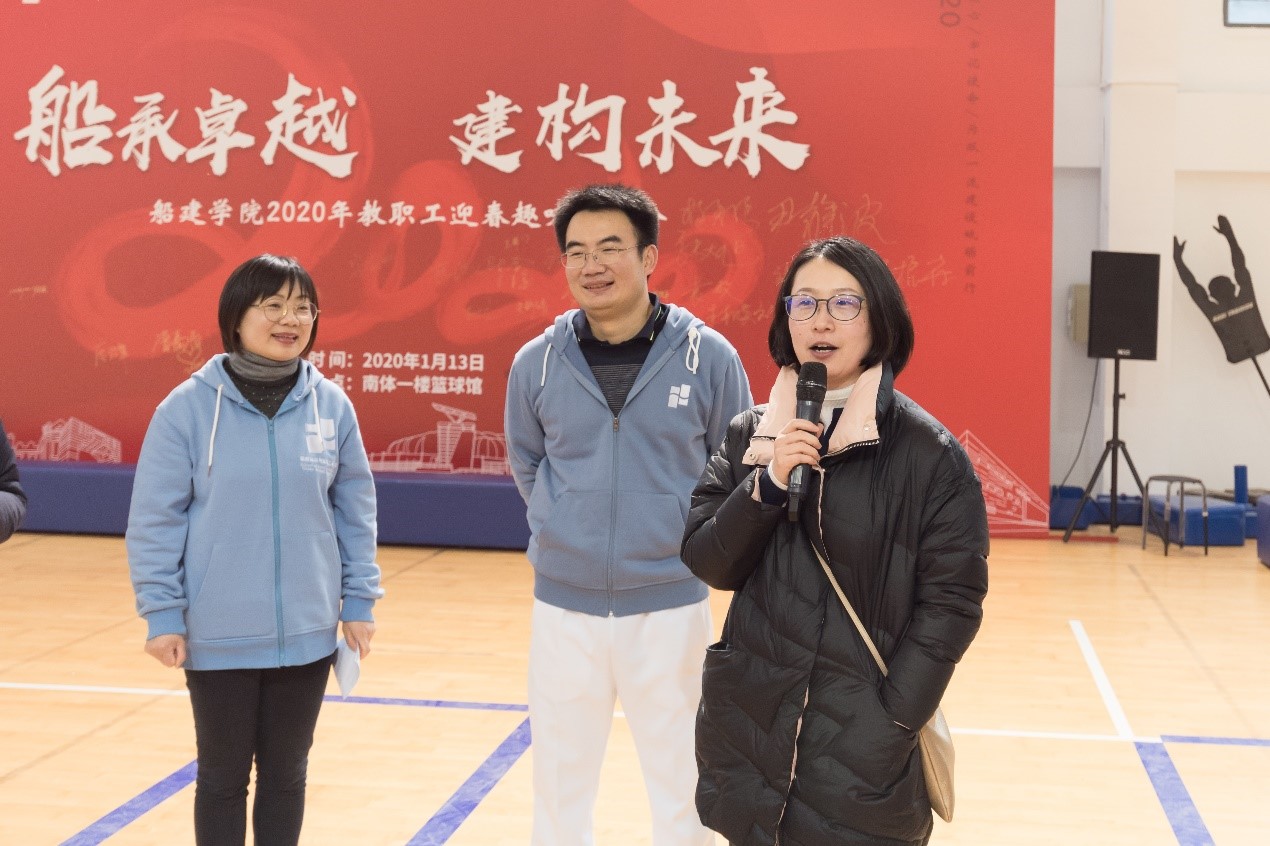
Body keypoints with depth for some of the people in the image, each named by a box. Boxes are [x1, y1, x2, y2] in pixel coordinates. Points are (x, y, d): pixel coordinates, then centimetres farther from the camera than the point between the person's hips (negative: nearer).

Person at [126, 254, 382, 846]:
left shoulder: (332, 406, -1)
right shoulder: (187, 406, -9)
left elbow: (355, 511, 6)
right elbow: (153, 520, -6)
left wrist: (360, 601, 5)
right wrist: (161, 614, -9)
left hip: (307, 633, 2)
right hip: (217, 636, -2)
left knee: (286, 773, 15)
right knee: (222, 776, 12)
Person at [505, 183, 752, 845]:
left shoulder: (708, 356, -7)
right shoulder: (536, 362, -2)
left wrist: (689, 541, 4)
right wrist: (563, 533, 10)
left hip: (671, 609, -2)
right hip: (563, 607, 2)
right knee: (558, 793, 13)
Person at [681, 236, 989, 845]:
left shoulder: (928, 453, -8)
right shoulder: (750, 434, 4)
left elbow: (951, 601, -8)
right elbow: (707, 563, 1)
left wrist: (894, 721, -14)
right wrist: (768, 483, -15)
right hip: (751, 725, 3)